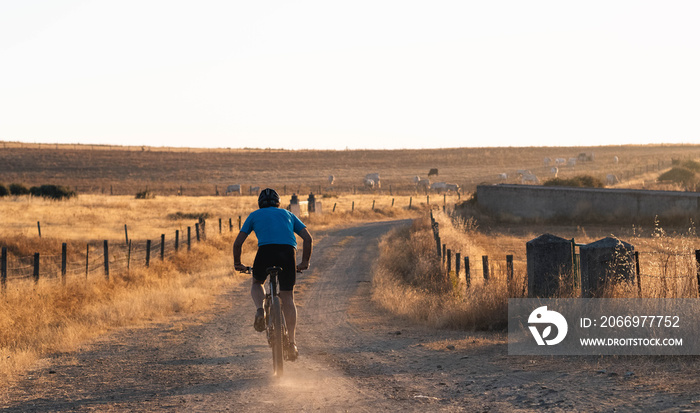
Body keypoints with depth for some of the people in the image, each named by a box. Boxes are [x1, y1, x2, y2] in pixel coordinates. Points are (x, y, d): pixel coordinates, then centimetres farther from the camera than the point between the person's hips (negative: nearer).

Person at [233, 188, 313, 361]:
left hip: (266, 250, -1)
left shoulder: (255, 215, 28)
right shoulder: (288, 214, 31)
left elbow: (238, 243, 21)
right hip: (288, 252, 1)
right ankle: (292, 343, 4)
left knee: (257, 283, 28)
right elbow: (308, 239, 21)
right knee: (287, 298, 11)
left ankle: (260, 310, -2)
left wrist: (237, 264, 35)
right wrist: (305, 262, 30)